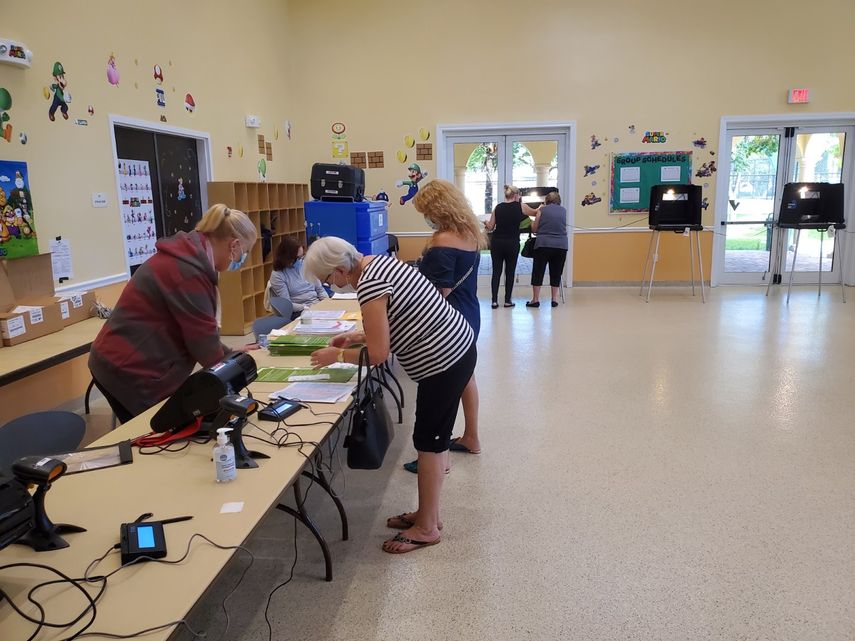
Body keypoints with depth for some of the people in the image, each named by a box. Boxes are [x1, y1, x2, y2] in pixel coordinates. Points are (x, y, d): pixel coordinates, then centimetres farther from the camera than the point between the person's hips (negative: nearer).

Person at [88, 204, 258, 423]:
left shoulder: (186, 256, 7)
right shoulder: (188, 271, -23)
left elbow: (196, 328, 16)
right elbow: (202, 337, -16)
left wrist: (229, 354, 15)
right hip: (131, 373, -10)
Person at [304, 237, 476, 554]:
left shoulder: (368, 285, -21)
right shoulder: (380, 261, 9)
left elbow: (378, 354, -20)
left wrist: (336, 355, -6)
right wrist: (357, 336, 13)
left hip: (444, 361, -10)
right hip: (456, 348, 10)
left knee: (429, 442, 3)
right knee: (432, 439, 18)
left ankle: (427, 528, 19)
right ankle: (427, 513, 33)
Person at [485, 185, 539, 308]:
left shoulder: (498, 207, 4)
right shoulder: (521, 206, -2)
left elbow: (490, 227, 4)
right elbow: (535, 213, 15)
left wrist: (486, 223, 27)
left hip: (496, 242, 2)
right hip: (512, 243, -2)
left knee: (496, 271, 6)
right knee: (510, 272, 9)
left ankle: (494, 301, 1)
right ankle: (507, 300, 12)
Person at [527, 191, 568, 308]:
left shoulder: (542, 210, 4)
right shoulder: (563, 210, 11)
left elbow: (534, 229, 7)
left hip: (543, 244, -2)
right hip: (561, 245, 3)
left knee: (538, 272, 5)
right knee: (556, 273, 11)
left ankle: (535, 300, 5)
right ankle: (554, 299, 14)